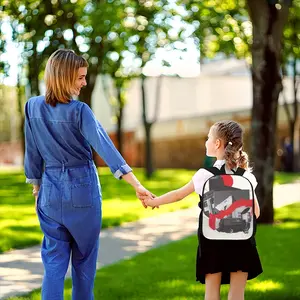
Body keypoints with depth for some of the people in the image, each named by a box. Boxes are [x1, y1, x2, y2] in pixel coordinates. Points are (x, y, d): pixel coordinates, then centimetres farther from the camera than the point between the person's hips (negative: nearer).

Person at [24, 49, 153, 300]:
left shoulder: (33, 107, -2)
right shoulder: (79, 111, -15)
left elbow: (32, 153, 5)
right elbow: (105, 147, -24)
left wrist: (36, 186, 18)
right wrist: (136, 184, -29)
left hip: (51, 190, 3)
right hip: (82, 188, -3)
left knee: (54, 260, 6)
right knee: (84, 257, 15)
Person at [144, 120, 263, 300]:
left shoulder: (206, 174, -6)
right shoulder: (246, 175, 0)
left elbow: (178, 195, 4)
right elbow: (255, 212, 2)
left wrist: (153, 202, 18)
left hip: (213, 239, -1)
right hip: (241, 239, 2)